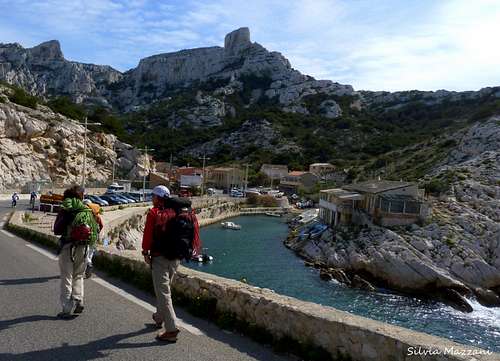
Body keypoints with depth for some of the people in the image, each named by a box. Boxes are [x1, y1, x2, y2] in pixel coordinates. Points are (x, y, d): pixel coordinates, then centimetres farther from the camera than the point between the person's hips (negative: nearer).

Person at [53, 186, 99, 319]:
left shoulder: (65, 211, -8)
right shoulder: (87, 210, 3)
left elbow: (57, 230, -9)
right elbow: (96, 229, 1)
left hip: (68, 246, -3)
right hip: (83, 247, 4)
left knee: (66, 278, 5)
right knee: (78, 275, 20)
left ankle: (67, 309, 7)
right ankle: (78, 300, 8)